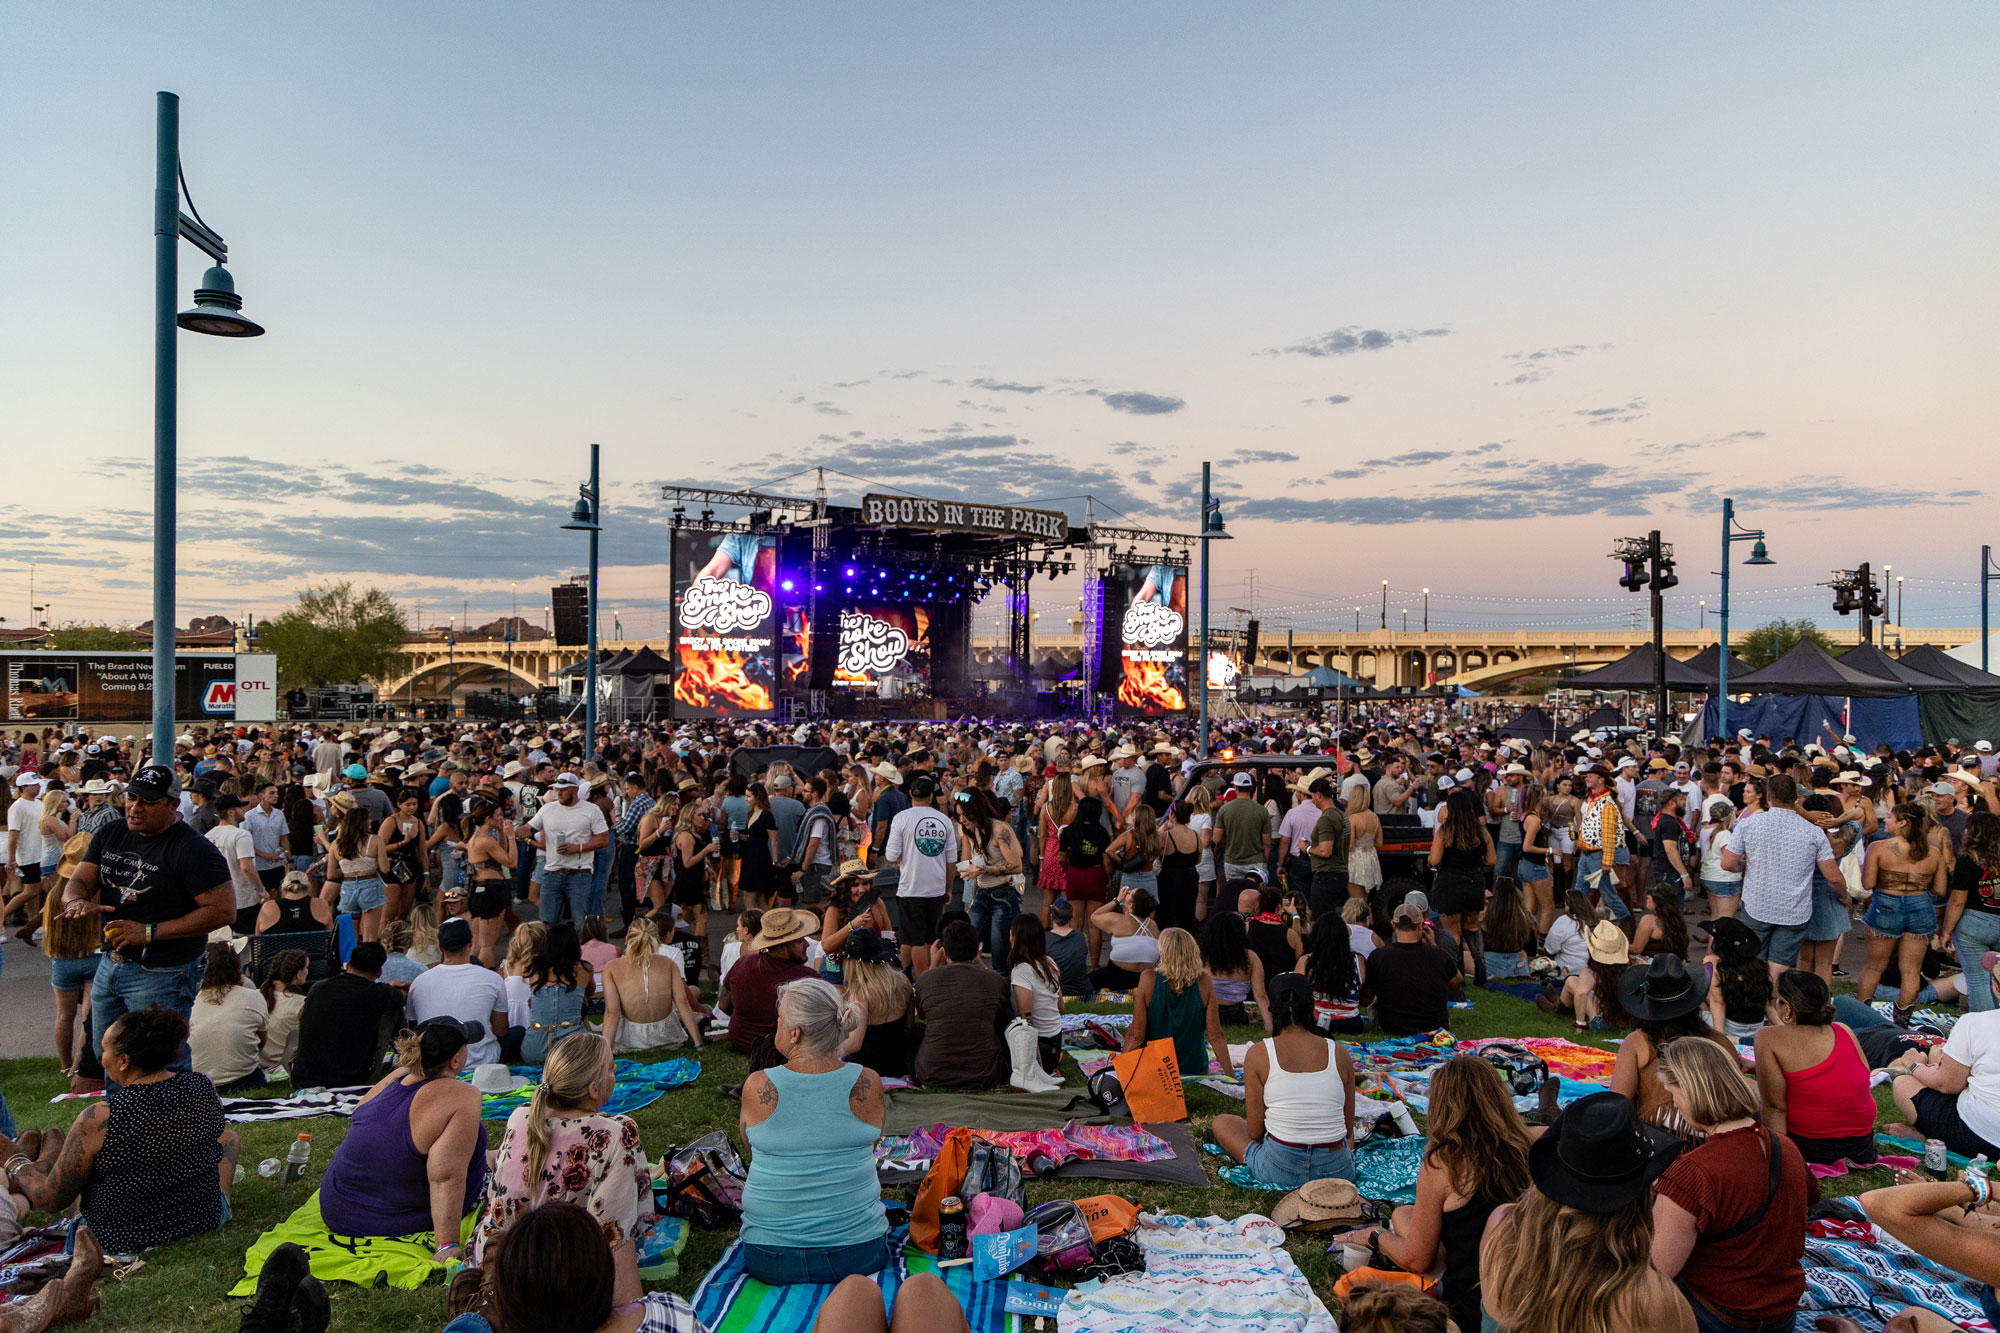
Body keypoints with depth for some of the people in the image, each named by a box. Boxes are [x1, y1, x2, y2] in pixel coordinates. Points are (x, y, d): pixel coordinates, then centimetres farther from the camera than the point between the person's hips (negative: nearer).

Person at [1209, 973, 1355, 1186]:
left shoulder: (1258, 1054, -7)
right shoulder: (1338, 1052, -1)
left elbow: (1254, 1132, -2)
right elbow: (1348, 1129, 7)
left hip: (1281, 1171, -1)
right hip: (1338, 1172, 1)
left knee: (1221, 1122, 26)